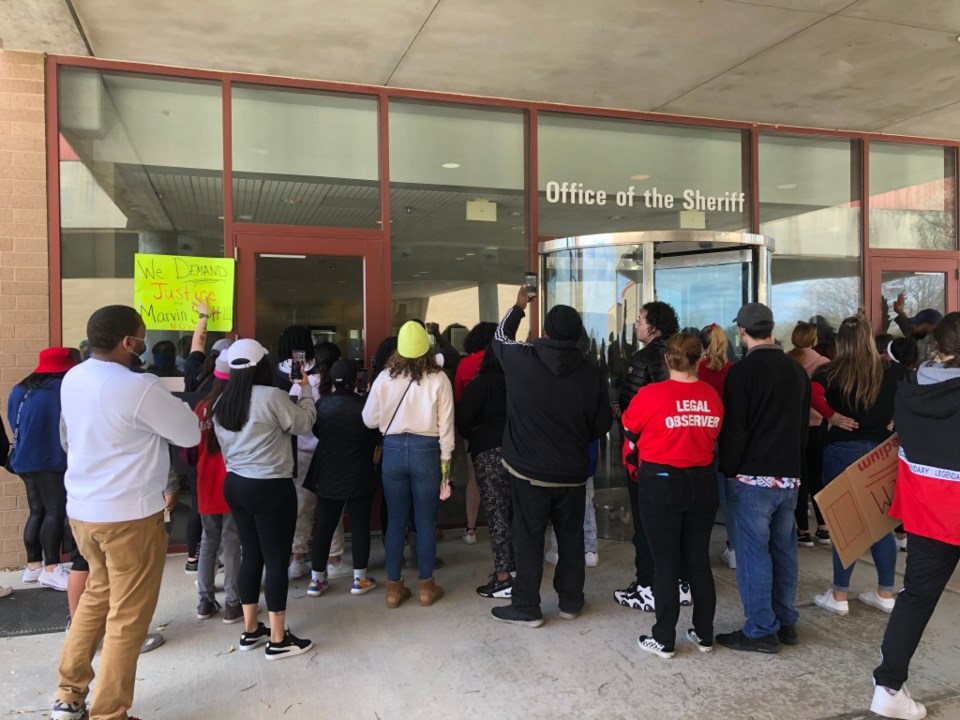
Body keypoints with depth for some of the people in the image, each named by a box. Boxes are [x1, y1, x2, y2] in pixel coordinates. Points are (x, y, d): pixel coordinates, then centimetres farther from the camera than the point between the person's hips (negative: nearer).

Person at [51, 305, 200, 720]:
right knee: (128, 616, 7)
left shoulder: (72, 379, 3)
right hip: (129, 514, -8)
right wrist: (165, 409, 4)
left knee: (97, 594, 25)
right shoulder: (139, 388, -23)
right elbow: (190, 435, -12)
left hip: (81, 508, 8)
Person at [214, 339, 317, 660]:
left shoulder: (222, 402, 6)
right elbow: (304, 422, -6)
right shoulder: (272, 396, -17)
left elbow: (224, 446, 11)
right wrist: (305, 388, 7)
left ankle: (250, 630, 26)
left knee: (251, 555, 16)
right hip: (271, 488, -8)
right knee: (276, 559, 1)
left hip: (235, 485, 8)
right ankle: (278, 639, 9)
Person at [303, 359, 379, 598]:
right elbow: (373, 440, -4)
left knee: (324, 526, 11)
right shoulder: (363, 406, -15)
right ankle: (360, 579, 14)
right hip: (359, 475, -3)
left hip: (327, 475, 3)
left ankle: (316, 580, 17)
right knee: (360, 526, 7)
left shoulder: (321, 405, -5)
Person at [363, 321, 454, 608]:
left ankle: (394, 587, 20)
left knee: (395, 520, 12)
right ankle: (426, 586, 20)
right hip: (426, 450, -1)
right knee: (425, 521, 10)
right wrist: (445, 465, 4)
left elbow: (369, 420, 5)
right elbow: (445, 427, -4)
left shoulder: (385, 377, -2)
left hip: (393, 450, 2)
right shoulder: (438, 379, -6)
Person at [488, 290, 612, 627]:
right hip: (573, 472, 2)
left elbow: (500, 337, 11)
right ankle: (571, 601, 28)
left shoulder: (522, 359, -13)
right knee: (571, 536, 16)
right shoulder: (591, 371, -9)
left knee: (528, 538, 8)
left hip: (529, 470, -2)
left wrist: (518, 307, 26)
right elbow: (603, 424, 0)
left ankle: (526, 607, 16)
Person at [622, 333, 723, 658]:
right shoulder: (712, 396, -5)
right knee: (699, 561, 16)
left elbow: (630, 425, 2)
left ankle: (664, 640, 15)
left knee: (666, 563, 6)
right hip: (702, 483, 4)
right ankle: (704, 635, 27)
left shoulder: (651, 394, -15)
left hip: (662, 483, -4)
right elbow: (715, 435, 8)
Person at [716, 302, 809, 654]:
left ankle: (760, 630, 6)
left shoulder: (742, 371, -13)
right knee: (784, 549, 15)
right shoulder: (797, 370, 9)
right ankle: (786, 622, 24)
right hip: (789, 475, 7)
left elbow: (734, 429, -14)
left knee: (754, 552, 0)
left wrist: (729, 470, -5)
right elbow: (804, 425, 15)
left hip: (753, 477, -7)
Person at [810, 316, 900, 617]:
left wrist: (832, 416, -12)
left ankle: (839, 596, 14)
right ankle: (885, 594, 24)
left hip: (842, 449, -3)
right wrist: (888, 421, 3)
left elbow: (813, 393, -26)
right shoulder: (890, 372, 2)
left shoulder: (831, 372, -7)